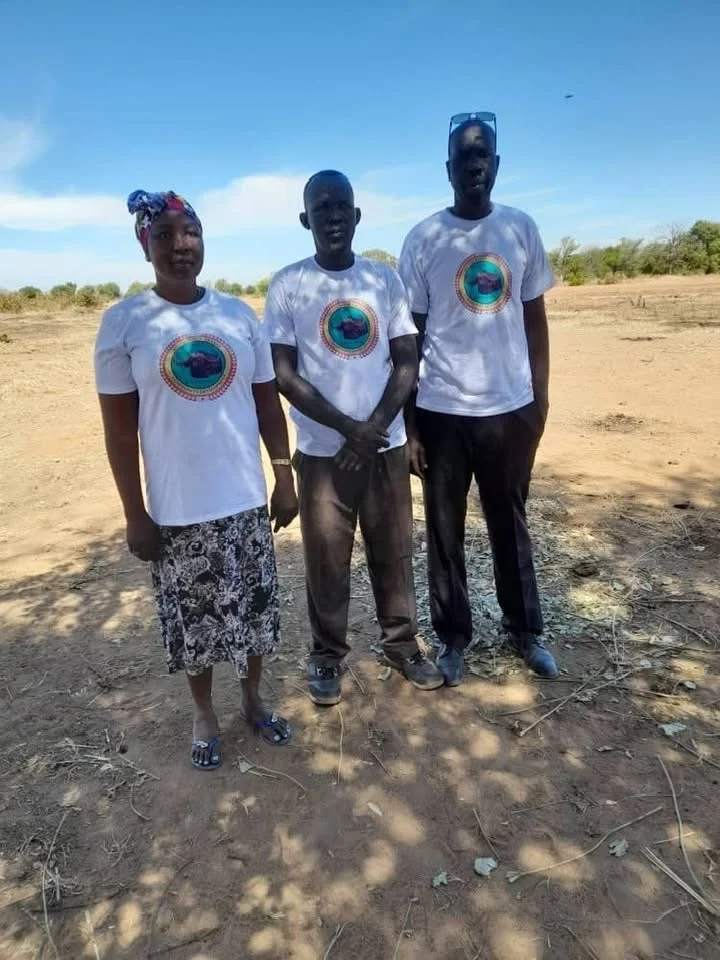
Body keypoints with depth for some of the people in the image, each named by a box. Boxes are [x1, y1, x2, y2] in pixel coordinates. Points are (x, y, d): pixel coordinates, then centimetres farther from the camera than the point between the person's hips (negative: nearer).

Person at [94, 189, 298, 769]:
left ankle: (254, 697, 41)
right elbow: (119, 427, -4)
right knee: (192, 618, 12)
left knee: (256, 607, 15)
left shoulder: (240, 315, 3)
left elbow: (268, 402, 7)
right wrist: (135, 514, -6)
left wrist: (285, 478, 5)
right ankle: (204, 713, 37)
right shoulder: (124, 323, -6)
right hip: (177, 510, -2)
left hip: (246, 499, 3)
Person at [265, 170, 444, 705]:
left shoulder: (385, 279, 6)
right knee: (327, 559, 5)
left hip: (387, 444, 3)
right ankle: (328, 655, 25)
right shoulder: (288, 286, -2)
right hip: (322, 450, -2)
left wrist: (375, 425, -11)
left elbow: (407, 362, 3)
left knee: (394, 551, 11)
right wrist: (348, 427, -14)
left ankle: (402, 644, 29)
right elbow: (284, 375, -7)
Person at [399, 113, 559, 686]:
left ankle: (525, 631, 32)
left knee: (511, 525, 15)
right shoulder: (424, 239, -2)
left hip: (511, 407, 2)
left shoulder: (522, 229, 5)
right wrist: (407, 423, -5)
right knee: (446, 532, 8)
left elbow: (535, 317, 10)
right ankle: (454, 638, 25)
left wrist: (541, 395, 5)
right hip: (442, 411, -2)